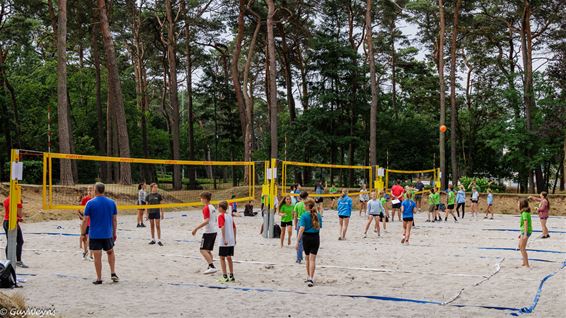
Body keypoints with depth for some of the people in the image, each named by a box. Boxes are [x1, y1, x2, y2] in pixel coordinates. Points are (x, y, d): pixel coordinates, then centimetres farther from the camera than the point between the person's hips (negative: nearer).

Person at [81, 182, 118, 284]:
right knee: (110, 252, 22)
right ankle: (113, 273, 14)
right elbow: (114, 219, 6)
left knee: (97, 257, 3)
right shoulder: (112, 202, 2)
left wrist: (82, 233, 1)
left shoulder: (90, 203, -7)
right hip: (108, 234, 3)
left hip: (94, 235, -3)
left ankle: (99, 279, 8)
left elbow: (85, 220, -8)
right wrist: (114, 233, 15)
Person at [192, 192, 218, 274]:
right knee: (208, 250, 15)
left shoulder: (206, 208, -13)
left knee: (203, 250, -9)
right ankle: (210, 267, 15)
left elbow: (206, 221, -23)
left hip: (208, 232, -9)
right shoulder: (212, 207, 13)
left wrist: (196, 229, -23)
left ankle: (212, 267, -17)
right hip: (214, 231, 9)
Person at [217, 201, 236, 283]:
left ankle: (225, 276, -1)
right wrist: (234, 239, 21)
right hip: (232, 241, 7)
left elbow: (222, 227, -21)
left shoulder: (221, 216, -9)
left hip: (224, 241, -7)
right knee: (229, 258, 15)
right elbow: (234, 228, 15)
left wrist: (224, 239, -23)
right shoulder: (230, 216, 12)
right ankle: (231, 276, 16)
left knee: (222, 258, 2)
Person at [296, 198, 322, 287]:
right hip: (316, 237, 2)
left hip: (306, 237, -2)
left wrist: (297, 242, -18)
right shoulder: (318, 215, 1)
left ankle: (308, 277, 30)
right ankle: (311, 279, -12)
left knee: (308, 258, 16)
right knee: (312, 259, 0)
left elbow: (302, 229, -18)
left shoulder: (304, 216, -11)